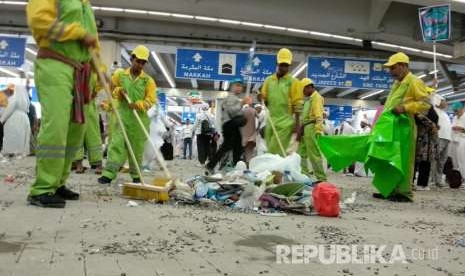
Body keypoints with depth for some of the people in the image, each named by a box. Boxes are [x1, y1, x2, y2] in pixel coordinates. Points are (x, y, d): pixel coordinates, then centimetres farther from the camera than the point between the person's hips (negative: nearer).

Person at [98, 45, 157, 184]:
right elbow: (111, 90, 17)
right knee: (117, 144, -9)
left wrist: (138, 105, -22)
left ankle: (136, 175, 16)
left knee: (137, 148, 5)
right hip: (122, 116, 0)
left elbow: (151, 100, -3)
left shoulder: (148, 80, 5)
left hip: (140, 119, 0)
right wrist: (119, 91, -5)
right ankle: (109, 173, -12)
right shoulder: (120, 74, 9)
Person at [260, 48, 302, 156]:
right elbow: (265, 101, 14)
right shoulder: (269, 80, 10)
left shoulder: (294, 82, -1)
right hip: (271, 122, 5)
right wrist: (261, 99, -9)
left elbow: (298, 104, -4)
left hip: (285, 123, -5)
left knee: (275, 152, -11)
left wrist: (297, 123, -10)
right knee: (271, 151, 8)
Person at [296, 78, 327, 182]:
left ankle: (321, 178, -7)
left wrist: (318, 130, -26)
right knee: (301, 153, 10)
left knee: (314, 154, -10)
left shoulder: (316, 97, -6)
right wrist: (300, 128, 19)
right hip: (305, 128, 10)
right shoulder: (309, 98, 24)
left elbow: (319, 115, -17)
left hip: (311, 128, -10)